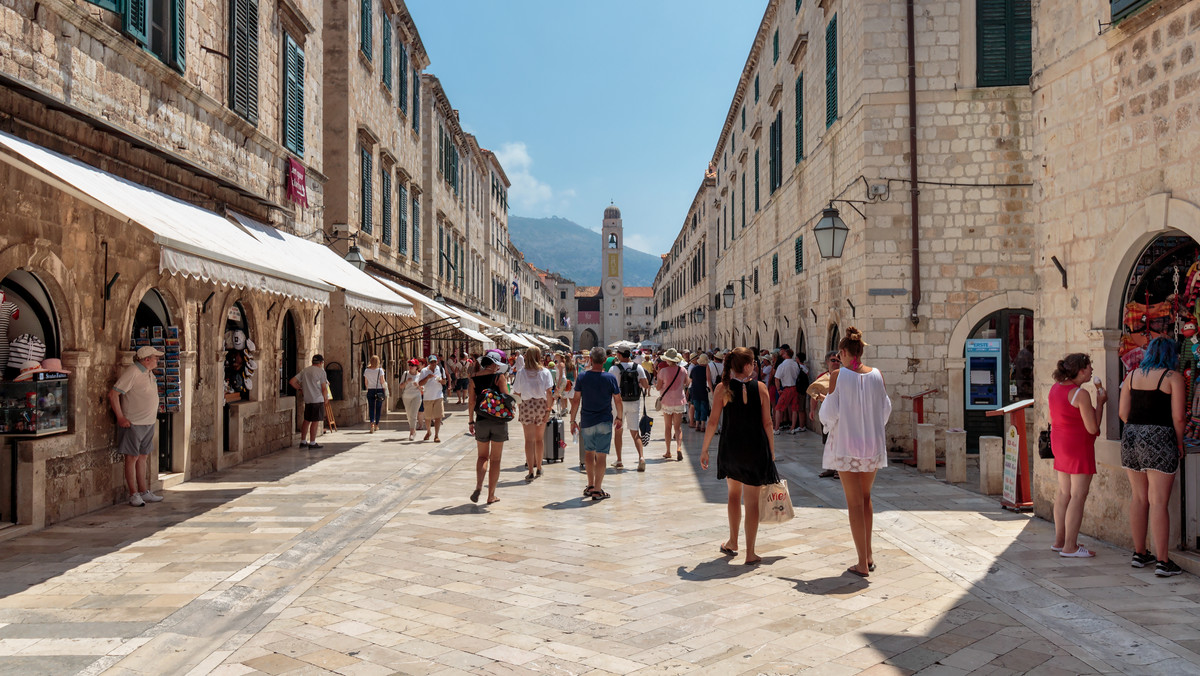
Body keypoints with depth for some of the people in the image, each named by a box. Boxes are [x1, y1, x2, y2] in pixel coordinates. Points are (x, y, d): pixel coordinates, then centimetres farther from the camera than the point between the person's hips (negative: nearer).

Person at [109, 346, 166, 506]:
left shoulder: (149, 373, 12)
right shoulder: (132, 372, -15)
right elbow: (113, 394, -18)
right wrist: (120, 417, -18)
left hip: (148, 422, 9)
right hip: (133, 423, -9)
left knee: (143, 457, 13)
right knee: (132, 457, -1)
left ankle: (144, 492, 19)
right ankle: (133, 495, 4)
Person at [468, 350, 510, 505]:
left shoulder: (474, 378, 1)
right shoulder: (499, 377, -8)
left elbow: (471, 401, 3)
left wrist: (470, 421, 10)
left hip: (481, 421, 2)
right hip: (499, 421, -2)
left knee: (482, 456, 15)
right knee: (495, 459, 8)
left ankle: (478, 486, -8)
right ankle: (491, 495, 10)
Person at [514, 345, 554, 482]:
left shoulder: (521, 372, -2)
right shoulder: (545, 372, -2)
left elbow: (517, 392, 2)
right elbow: (549, 392, -5)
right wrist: (548, 409, -1)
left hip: (527, 405, -1)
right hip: (541, 404, 1)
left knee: (529, 439, 0)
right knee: (540, 439, 15)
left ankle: (531, 471, -5)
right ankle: (538, 468, 26)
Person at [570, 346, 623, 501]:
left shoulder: (582, 377, -5)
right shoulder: (610, 378, -6)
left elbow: (576, 400, -3)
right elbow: (618, 401, -1)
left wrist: (573, 420, 6)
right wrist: (619, 418, 13)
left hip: (586, 422, 2)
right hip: (604, 422, -2)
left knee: (589, 452, 20)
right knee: (601, 455, 2)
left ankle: (590, 485, 24)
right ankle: (597, 490, 3)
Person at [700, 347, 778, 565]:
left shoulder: (722, 388, -5)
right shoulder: (760, 387, -5)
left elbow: (714, 421, -5)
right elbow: (767, 423, -3)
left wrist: (704, 449, 3)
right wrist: (771, 451, 7)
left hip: (730, 448, 1)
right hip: (756, 449, -1)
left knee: (734, 493, 24)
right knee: (752, 500, 7)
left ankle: (732, 542, 29)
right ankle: (750, 553, 9)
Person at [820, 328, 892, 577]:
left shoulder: (838, 376, -12)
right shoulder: (877, 375, -1)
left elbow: (829, 413, -11)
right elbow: (885, 409, 8)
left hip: (846, 444, -4)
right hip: (873, 444, 4)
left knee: (855, 503, 3)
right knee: (866, 498, 22)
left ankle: (862, 564, 6)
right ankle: (868, 554, 26)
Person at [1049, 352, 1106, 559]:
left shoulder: (1055, 387, 6)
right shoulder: (1081, 394, -20)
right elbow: (1092, 428, -16)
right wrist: (1100, 403, -6)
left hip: (1060, 442, 9)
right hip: (1078, 446, -9)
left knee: (1064, 493, 15)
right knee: (1078, 496, -4)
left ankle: (1059, 540, 21)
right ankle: (1069, 546, -2)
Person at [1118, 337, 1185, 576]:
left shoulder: (1132, 375, 9)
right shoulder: (1173, 377, -4)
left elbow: (1123, 412, 7)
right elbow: (1178, 417, -8)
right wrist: (1179, 443, 5)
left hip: (1131, 437, 5)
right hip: (1160, 439, -5)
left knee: (1138, 498, 13)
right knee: (1159, 502, -4)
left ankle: (1139, 554, 20)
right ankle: (1162, 561, 0)